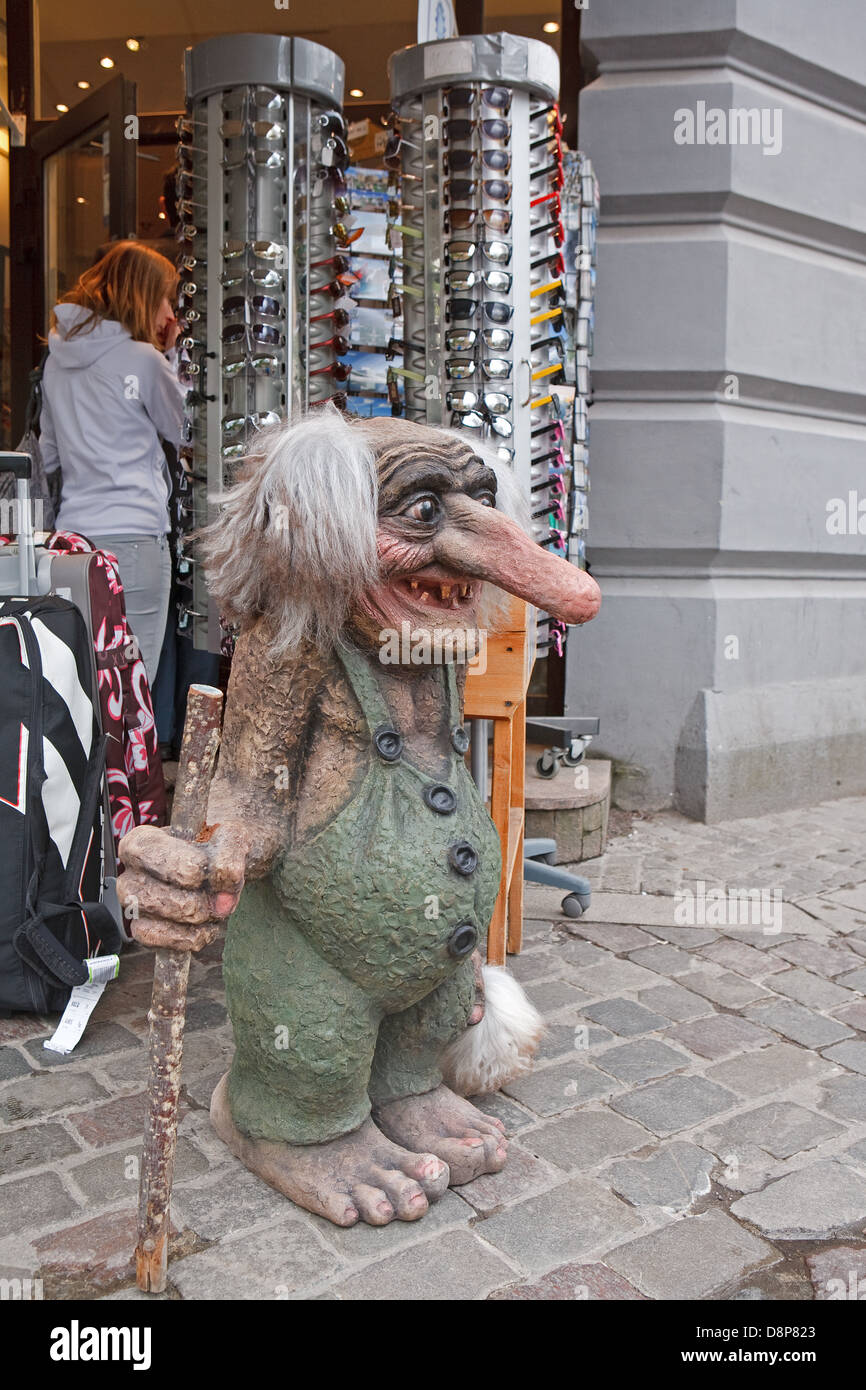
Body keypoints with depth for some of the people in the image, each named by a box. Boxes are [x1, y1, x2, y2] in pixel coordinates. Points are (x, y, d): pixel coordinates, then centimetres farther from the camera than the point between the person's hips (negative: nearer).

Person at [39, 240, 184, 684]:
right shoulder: (143, 360, -6)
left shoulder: (56, 358, 13)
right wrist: (168, 355, 10)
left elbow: (48, 454, 20)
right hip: (134, 538, -6)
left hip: (71, 534, 7)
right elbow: (185, 430, 7)